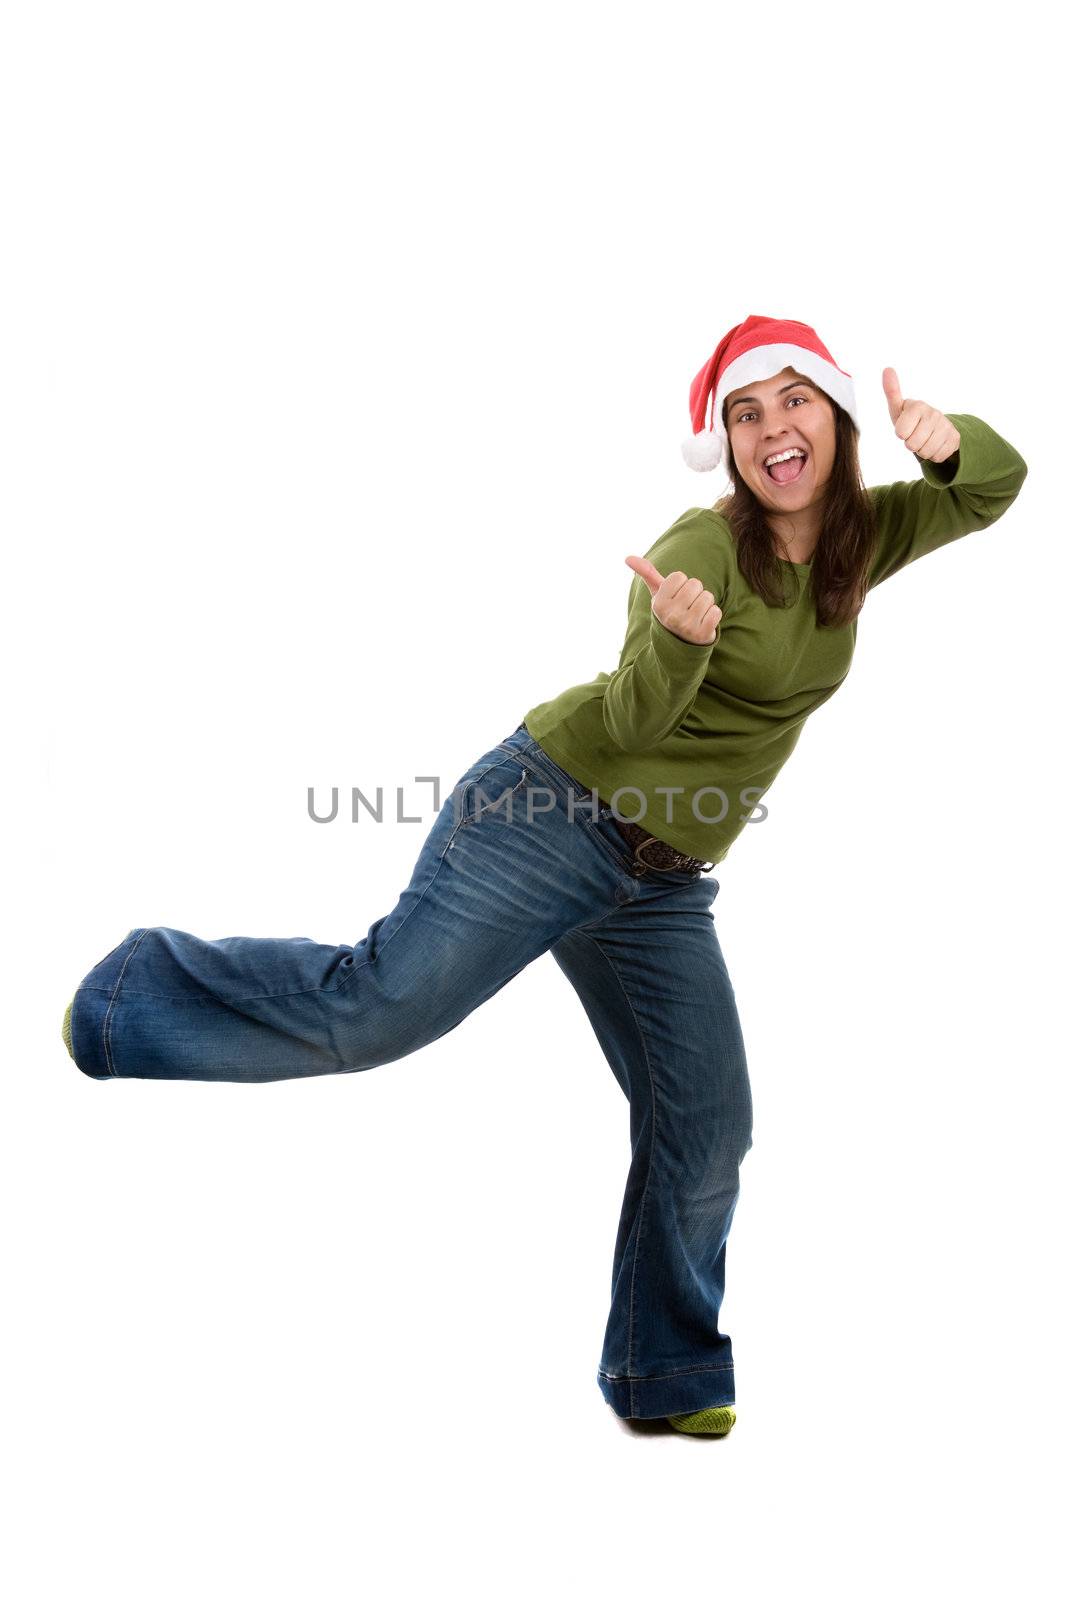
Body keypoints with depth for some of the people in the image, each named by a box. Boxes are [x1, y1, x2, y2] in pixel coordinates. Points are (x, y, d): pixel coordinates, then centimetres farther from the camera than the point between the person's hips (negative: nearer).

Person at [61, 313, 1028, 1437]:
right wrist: (680, 638, -42)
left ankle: (664, 1381, 22)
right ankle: (133, 993, 5)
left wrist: (949, 439, -16)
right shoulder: (703, 545, -14)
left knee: (706, 1134, 6)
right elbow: (635, 720, -20)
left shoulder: (859, 541, 5)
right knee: (384, 1003, -17)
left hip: (665, 885, 6)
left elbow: (996, 487, 7)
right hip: (553, 813, -6)